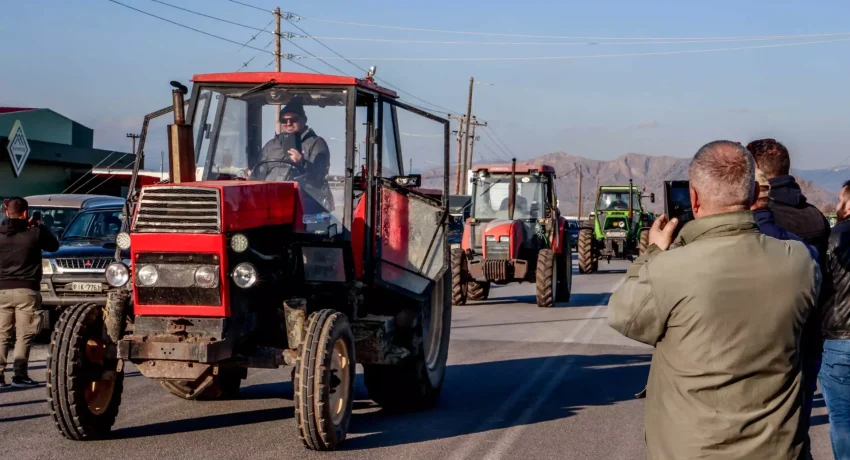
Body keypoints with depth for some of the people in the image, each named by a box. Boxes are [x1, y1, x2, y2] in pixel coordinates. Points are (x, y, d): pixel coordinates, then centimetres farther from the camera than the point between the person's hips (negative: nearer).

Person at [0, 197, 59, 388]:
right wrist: (41, 227, 22)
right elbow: (53, 245, 8)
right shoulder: (34, 232, -7)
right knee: (24, 336, 2)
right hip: (26, 290, -3)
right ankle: (20, 374, -2)